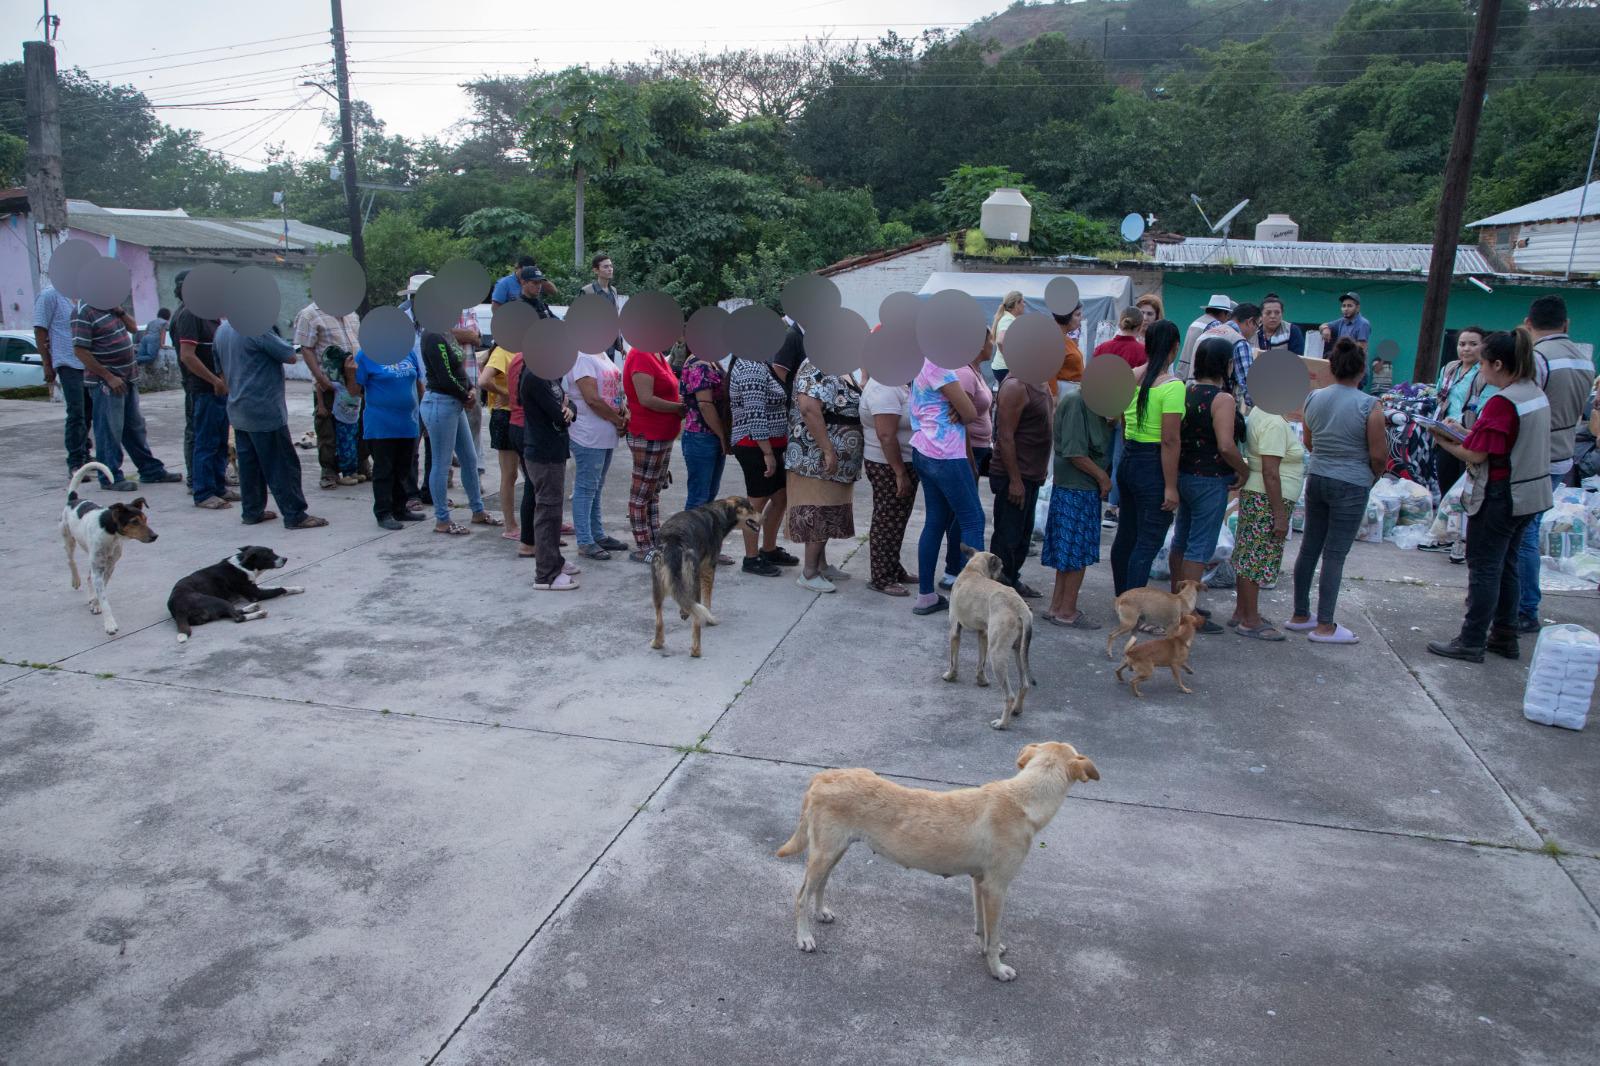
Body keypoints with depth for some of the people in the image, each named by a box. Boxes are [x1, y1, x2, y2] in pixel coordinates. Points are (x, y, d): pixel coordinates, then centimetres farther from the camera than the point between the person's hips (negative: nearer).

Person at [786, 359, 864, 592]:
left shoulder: (843, 371, 14)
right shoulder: (817, 369, -16)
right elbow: (808, 408, -27)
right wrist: (828, 451, -28)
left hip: (839, 461, 9)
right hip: (817, 459, -9)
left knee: (829, 514, 14)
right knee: (818, 514, -6)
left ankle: (821, 565, 24)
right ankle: (809, 573, 2)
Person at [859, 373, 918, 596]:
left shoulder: (902, 384, 10)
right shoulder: (885, 389, -22)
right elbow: (886, 435, -27)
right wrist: (900, 474, -25)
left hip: (905, 462, 10)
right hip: (889, 466, -10)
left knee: (897, 520, 18)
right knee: (887, 521, -2)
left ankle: (894, 570, 29)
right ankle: (881, 579, 7)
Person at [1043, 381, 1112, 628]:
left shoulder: (1092, 403, 12)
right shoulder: (1076, 401, -17)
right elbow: (1074, 452, -20)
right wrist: (1102, 476, -11)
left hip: (1086, 488, 9)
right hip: (1076, 489, -9)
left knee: (1069, 552, 14)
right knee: (1077, 554, -1)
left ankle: (1057, 607, 22)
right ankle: (1067, 611, 9)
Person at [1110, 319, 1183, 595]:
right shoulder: (1172, 386, -16)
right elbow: (1169, 441, -19)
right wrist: (1170, 487, -17)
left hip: (1128, 460, 8)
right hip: (1153, 467, -8)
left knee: (1125, 533, 17)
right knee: (1148, 543, -2)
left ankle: (1122, 598, 30)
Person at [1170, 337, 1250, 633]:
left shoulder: (1187, 390, 5)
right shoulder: (1223, 399, -17)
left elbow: (1177, 436, 9)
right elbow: (1226, 446, -25)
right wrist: (1244, 471, -9)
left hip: (1183, 474, 8)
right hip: (1210, 481, -8)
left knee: (1181, 540, 17)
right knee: (1200, 547, -1)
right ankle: (1188, 613, 4)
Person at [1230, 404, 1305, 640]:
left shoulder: (1260, 414, 12)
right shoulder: (1275, 423, -18)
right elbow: (1270, 473, -22)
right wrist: (1280, 515, -20)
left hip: (1255, 495, 10)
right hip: (1267, 499, -10)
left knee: (1248, 558, 14)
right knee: (1256, 559, -5)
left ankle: (1241, 613, 22)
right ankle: (1250, 621, 1)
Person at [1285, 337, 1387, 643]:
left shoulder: (1314, 398, 1)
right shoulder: (1370, 406, -14)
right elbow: (1378, 455, -10)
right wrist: (1374, 474, 11)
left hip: (1316, 478, 5)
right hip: (1351, 485, -5)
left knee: (1309, 548, 13)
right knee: (1335, 554, 0)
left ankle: (1300, 616, 22)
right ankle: (1325, 626, 7)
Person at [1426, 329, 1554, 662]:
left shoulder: (1502, 402, -21)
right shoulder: (1537, 394, 6)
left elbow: (1476, 455, -20)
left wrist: (1445, 442, -4)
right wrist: (1463, 433, 8)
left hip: (1500, 495, -9)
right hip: (1531, 494, 9)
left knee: (1483, 567, 0)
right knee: (1506, 565, 18)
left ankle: (1472, 641, 7)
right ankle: (1504, 636, 26)